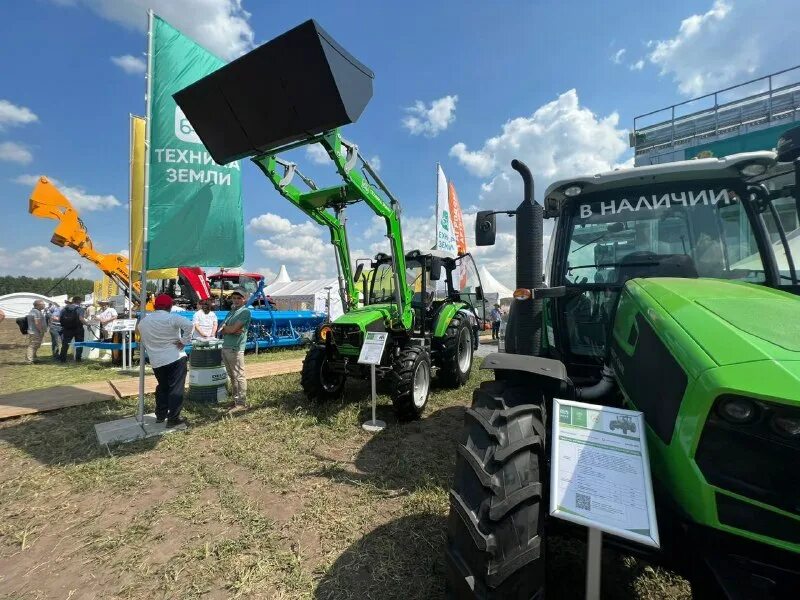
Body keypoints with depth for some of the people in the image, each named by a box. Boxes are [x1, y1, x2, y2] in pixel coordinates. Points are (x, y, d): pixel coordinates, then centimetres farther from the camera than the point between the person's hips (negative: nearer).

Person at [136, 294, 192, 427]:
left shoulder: (143, 321, 8)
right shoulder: (172, 318, -12)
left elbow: (140, 335, 18)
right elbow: (188, 324, -29)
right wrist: (184, 341, -19)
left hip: (156, 361, 6)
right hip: (175, 359, -6)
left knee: (162, 387, 22)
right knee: (176, 389, 1)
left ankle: (160, 415, 29)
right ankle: (173, 419, 3)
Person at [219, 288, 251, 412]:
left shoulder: (245, 311, -6)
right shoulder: (231, 312, 18)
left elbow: (233, 329, -15)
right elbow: (221, 331, 8)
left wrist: (225, 328, 4)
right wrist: (232, 330, -10)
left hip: (235, 348, -8)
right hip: (225, 347, 9)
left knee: (239, 376, -5)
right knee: (232, 376, 15)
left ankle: (242, 403, 0)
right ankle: (235, 399, 24)